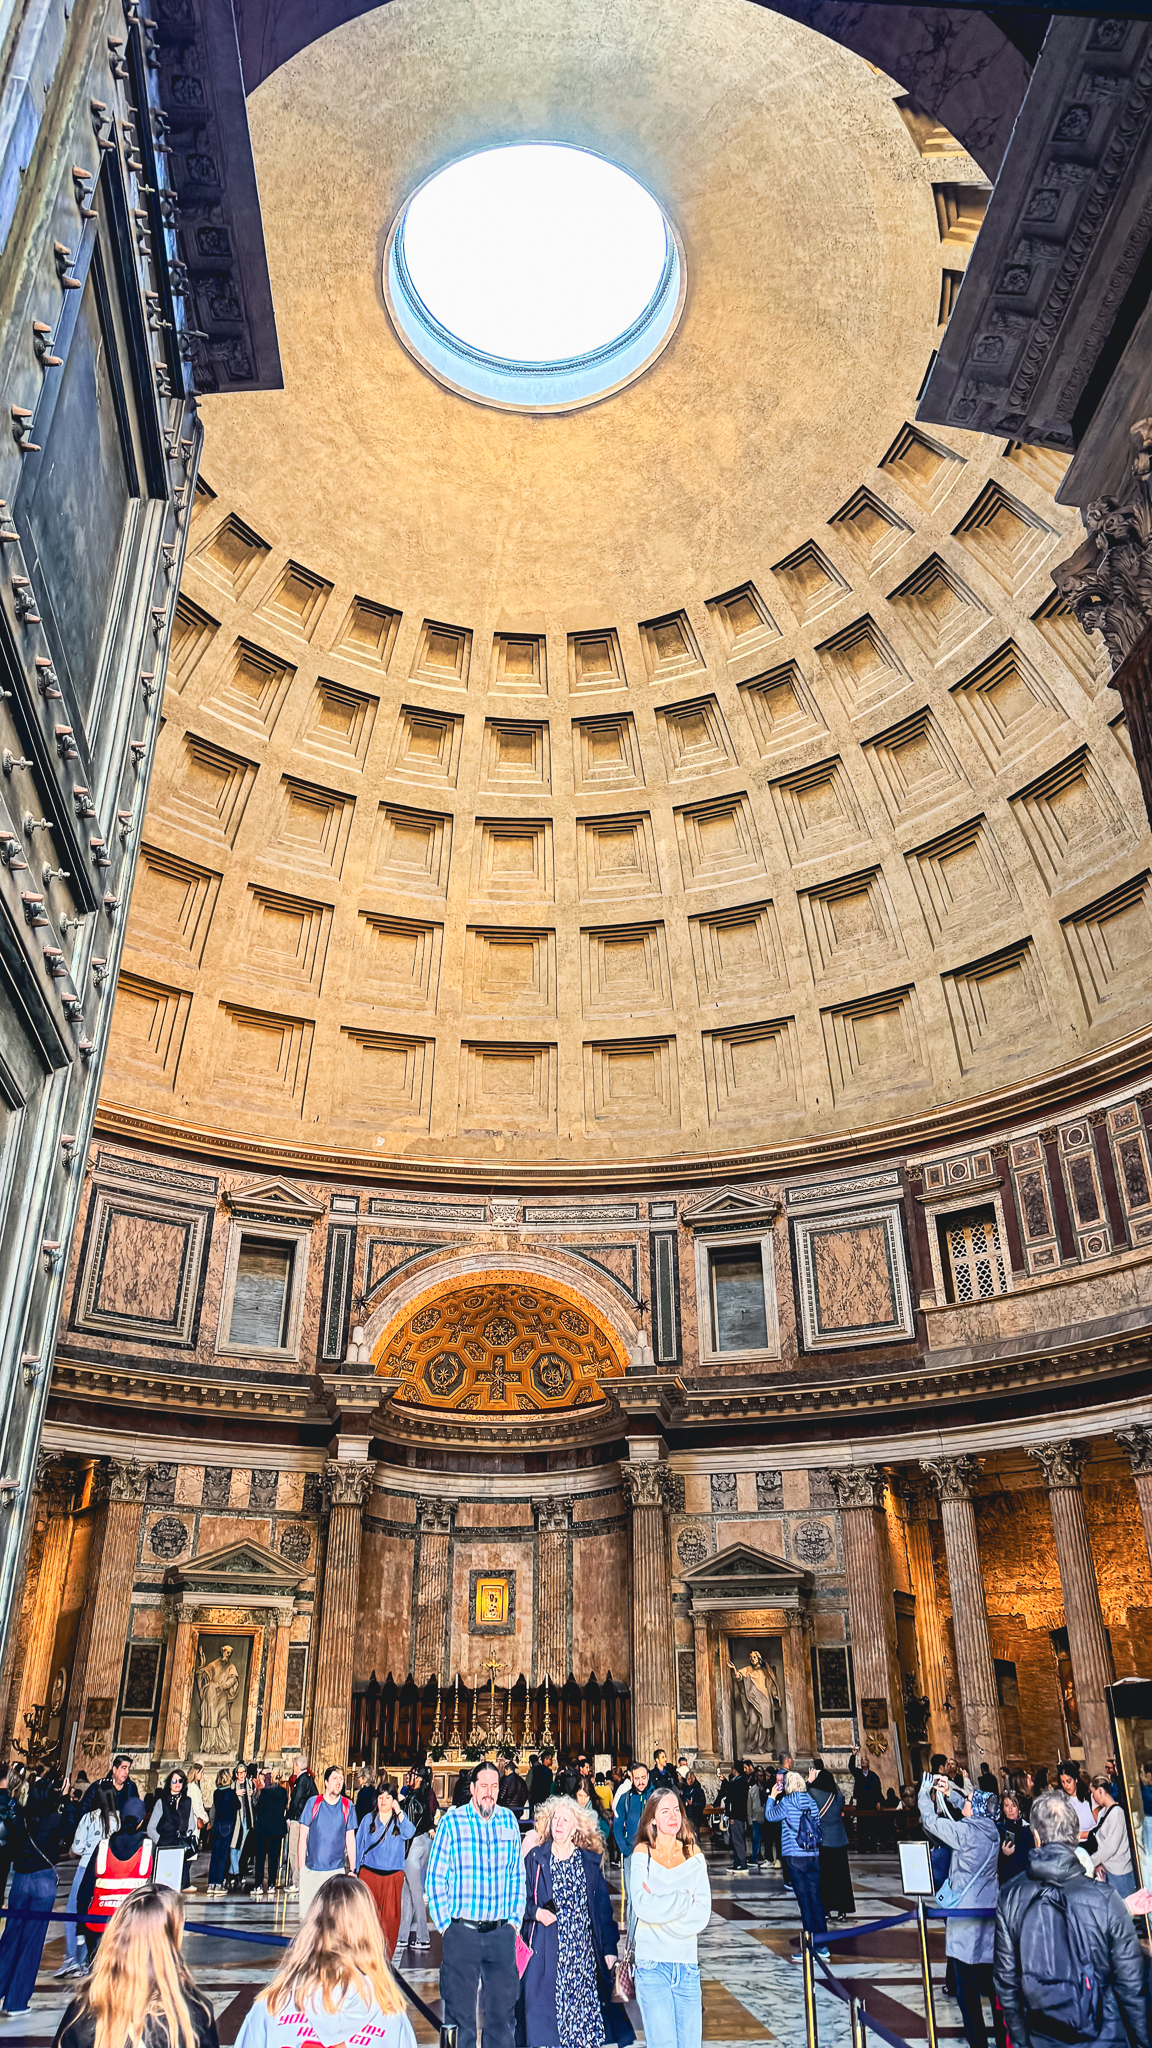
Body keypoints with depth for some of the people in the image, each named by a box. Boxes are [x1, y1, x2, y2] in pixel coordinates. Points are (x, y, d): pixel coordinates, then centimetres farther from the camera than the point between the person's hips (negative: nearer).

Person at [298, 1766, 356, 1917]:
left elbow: (350, 1839, 7)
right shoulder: (313, 1803, -3)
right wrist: (301, 1868, -1)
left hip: (336, 1870, 0)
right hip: (312, 1869, 0)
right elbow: (303, 1837, 1)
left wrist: (352, 1870, 7)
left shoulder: (347, 1806, 1)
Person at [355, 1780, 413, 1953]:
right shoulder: (368, 1819, 10)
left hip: (393, 1875, -1)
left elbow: (409, 1833, -14)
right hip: (369, 1873, 1)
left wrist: (399, 1811, -16)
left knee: (390, 1917, 0)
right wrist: (356, 1870, 9)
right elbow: (359, 1845, 13)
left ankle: (386, 1956, 9)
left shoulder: (400, 1820, 6)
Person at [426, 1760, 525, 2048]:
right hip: (461, 1931, -3)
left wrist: (515, 1919, 5)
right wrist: (444, 1923, -6)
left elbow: (517, 1874, 10)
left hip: (502, 1932, 3)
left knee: (503, 2012, 9)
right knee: (461, 2013, 6)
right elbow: (436, 1876, -3)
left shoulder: (509, 1820, 4)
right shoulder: (452, 1820, -6)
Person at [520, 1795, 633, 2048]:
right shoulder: (535, 1859, 3)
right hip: (546, 1949, -1)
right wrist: (536, 1912, -12)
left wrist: (609, 1948, 2)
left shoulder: (589, 1862, 5)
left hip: (583, 1949, 1)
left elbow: (602, 1906, 6)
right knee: (546, 2010, -3)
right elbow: (523, 1899, 8)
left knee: (584, 2005, 0)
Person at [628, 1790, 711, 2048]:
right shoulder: (642, 1853, 0)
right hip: (652, 1962, -3)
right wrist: (684, 1899, -10)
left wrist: (659, 1905, -10)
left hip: (687, 1962, 3)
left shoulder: (693, 1854, 7)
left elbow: (703, 1913, -2)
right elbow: (642, 1906, -13)